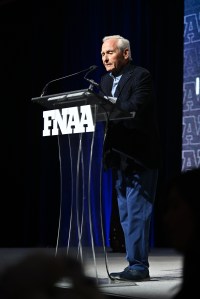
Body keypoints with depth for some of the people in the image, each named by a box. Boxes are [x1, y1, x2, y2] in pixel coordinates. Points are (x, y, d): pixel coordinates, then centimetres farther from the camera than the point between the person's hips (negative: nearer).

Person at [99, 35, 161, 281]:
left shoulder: (141, 76, -8)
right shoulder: (105, 80, 16)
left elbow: (134, 108, -23)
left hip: (139, 156, -8)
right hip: (119, 156, 8)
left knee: (137, 212, -9)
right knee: (127, 214, 10)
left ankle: (138, 266, -7)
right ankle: (137, 266, 16)